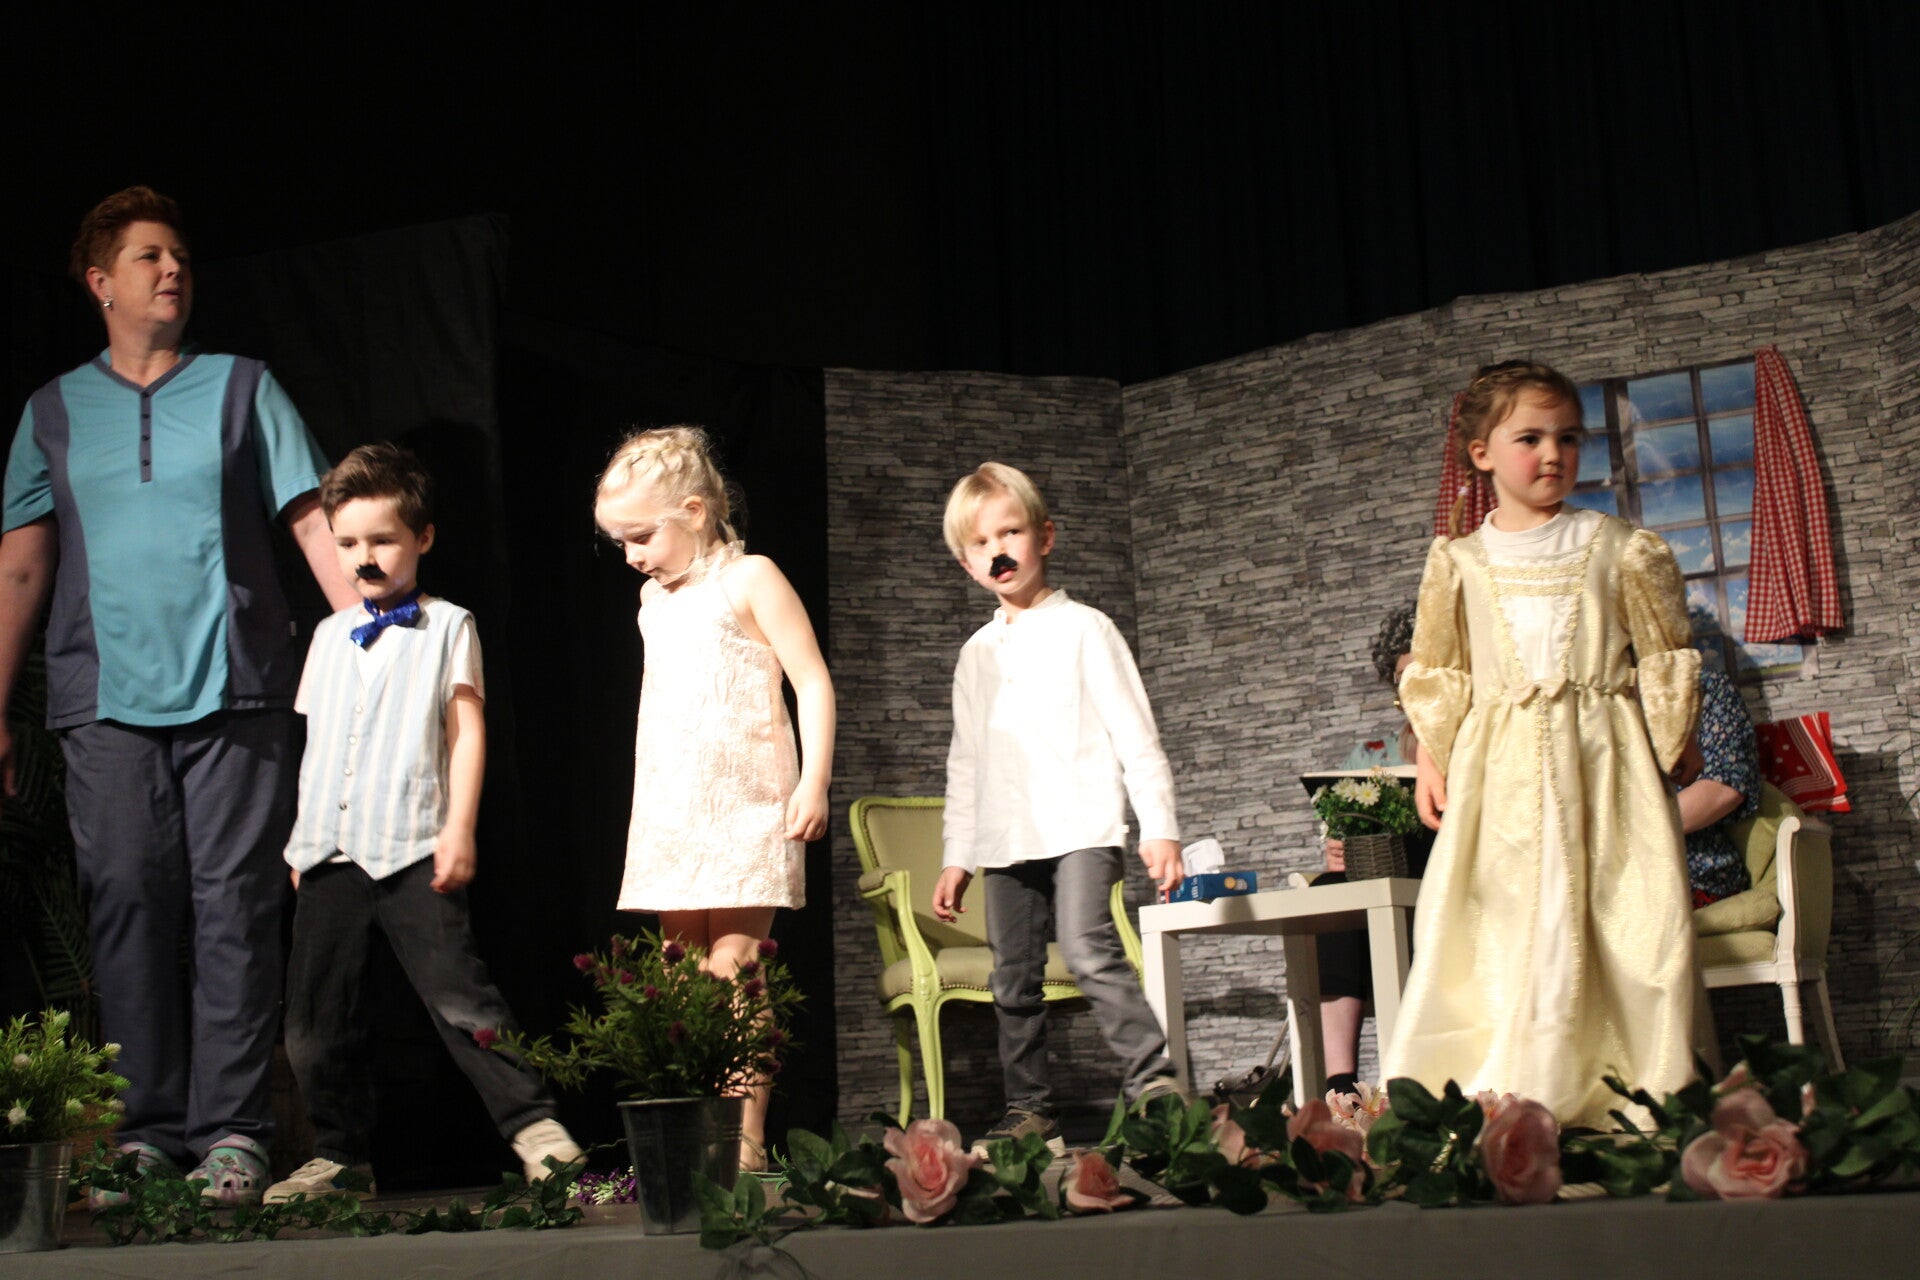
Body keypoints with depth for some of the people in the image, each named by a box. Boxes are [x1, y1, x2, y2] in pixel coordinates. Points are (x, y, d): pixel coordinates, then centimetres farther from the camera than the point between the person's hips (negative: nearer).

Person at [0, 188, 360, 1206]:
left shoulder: (243, 388, 12)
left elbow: (316, 525, 7)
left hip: (236, 692, -1)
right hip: (105, 701, 1)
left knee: (234, 905, -6)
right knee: (127, 906, -3)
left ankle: (231, 1131, -3)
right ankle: (147, 1132, 4)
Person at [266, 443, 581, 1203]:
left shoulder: (446, 627, 5)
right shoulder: (329, 636, 18)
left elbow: (466, 731, -1)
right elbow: (315, 743, 21)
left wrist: (459, 831, -9)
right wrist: (302, 841, 16)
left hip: (413, 848, -5)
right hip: (328, 851, 5)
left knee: (456, 993, -10)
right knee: (316, 1018, 5)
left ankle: (532, 1123, -1)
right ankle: (340, 1155, 16)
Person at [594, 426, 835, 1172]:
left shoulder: (749, 580, -3)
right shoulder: (653, 600, 17)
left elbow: (812, 681, -7)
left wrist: (814, 780, -15)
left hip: (745, 809, -7)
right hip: (670, 817, 7)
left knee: (733, 971, -12)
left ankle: (747, 1142, -10)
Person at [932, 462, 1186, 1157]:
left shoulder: (1082, 629, 2)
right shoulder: (977, 654, 17)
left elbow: (1134, 732, -1)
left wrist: (1159, 826, -8)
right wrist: (957, 856, 17)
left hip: (1081, 825, -5)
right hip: (1005, 838, 6)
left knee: (1088, 949, -23)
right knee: (1012, 981, 6)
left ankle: (1154, 1082, -20)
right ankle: (1029, 1112, 14)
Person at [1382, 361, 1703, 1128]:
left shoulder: (1618, 548, 6)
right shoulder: (1460, 563, 8)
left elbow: (1667, 661, 9)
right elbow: (1434, 674, 14)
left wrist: (1670, 750, 4)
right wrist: (1431, 759, 7)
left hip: (1603, 759, 0)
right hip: (1502, 770, 1)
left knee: (1624, 925, -4)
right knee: (1502, 930, -4)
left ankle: (1647, 1103, 2)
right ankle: (1515, 1104, -2)